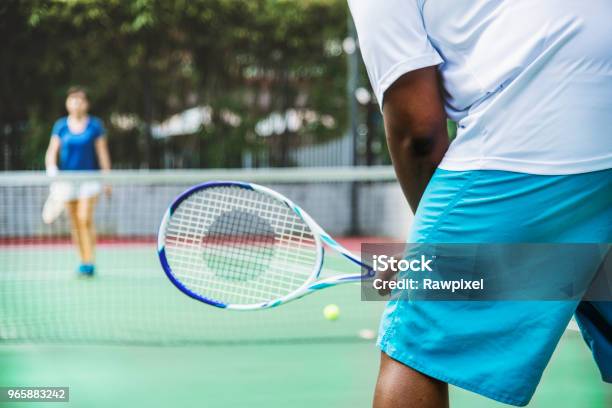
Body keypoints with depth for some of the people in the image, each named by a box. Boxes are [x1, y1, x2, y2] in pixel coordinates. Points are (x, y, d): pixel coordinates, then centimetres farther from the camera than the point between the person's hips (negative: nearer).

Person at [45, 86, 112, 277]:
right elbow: (52, 152, 1)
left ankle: (89, 262, -13)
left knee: (85, 219, -15)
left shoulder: (95, 125, 0)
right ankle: (83, 260, 15)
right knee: (74, 223, 5)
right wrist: (52, 169, -19)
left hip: (89, 178, -3)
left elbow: (102, 153, 2)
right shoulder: (60, 126, 4)